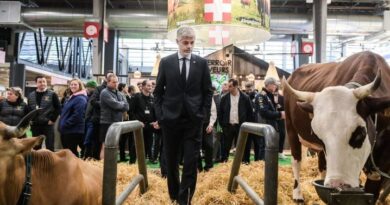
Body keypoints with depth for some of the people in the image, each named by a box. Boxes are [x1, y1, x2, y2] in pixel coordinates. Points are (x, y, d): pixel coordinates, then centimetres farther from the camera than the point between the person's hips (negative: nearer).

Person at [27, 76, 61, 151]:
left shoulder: (52, 94, -2)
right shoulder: (31, 95, 10)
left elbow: (58, 108, -4)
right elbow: (28, 109, 18)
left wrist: (52, 120, -10)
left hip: (48, 124, -4)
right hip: (35, 125, 4)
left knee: (50, 147, 0)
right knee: (36, 147, 12)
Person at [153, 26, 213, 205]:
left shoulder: (202, 63, 3)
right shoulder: (166, 62, 3)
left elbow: (208, 91, 7)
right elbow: (158, 91, 6)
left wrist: (203, 114, -2)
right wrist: (160, 116, -2)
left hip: (193, 119, 0)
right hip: (170, 118, 1)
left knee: (191, 162, -2)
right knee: (170, 161, 11)